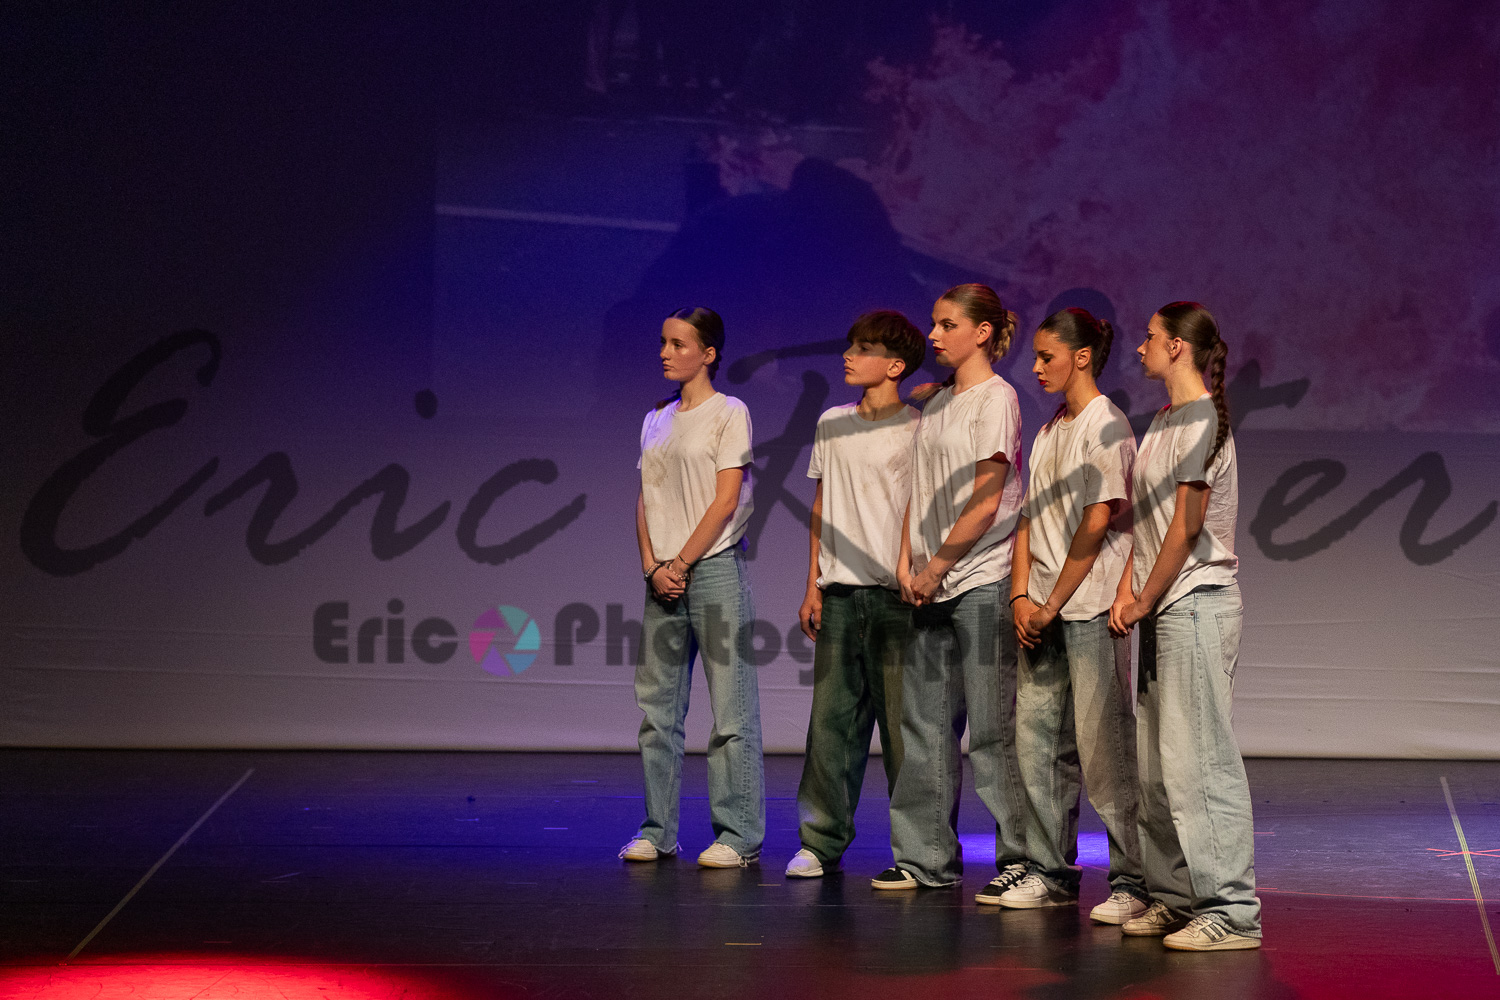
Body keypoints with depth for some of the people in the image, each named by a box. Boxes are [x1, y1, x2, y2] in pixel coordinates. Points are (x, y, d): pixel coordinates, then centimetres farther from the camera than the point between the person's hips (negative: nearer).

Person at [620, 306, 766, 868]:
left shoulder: (729, 413, -2)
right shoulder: (656, 421, 16)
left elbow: (725, 501, -8)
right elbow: (645, 500, 12)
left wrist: (681, 564, -10)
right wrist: (652, 566, -3)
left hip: (715, 569, -6)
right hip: (663, 575, 6)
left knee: (731, 708, -4)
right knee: (656, 706, 6)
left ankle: (738, 835, -1)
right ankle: (658, 830, 13)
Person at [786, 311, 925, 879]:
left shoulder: (916, 429, -2)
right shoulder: (832, 424, 14)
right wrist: (813, 586, 13)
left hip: (896, 594, -4)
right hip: (840, 593, 5)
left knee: (902, 720, -2)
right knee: (831, 716, 3)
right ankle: (821, 841, 9)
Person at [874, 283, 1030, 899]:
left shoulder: (996, 399, -8)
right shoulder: (936, 404, 16)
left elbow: (984, 505, -13)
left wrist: (936, 567, -9)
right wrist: (907, 561, 3)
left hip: (983, 582, -8)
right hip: (931, 589, 8)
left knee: (992, 728, -6)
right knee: (925, 721, 8)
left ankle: (1023, 858, 1)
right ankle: (927, 857, 15)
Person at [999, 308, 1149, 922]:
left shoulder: (1105, 424, -7)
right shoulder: (1048, 434, 18)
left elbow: (1097, 522, -13)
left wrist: (1054, 604, -12)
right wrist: (1021, 596, 1)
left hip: (1090, 607, -8)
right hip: (1042, 614, 8)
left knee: (1103, 746, -8)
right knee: (1036, 740, 7)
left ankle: (1134, 880, -2)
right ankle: (1052, 871, 16)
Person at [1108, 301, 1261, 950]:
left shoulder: (1201, 420, -11)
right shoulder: (1163, 422, 17)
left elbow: (1187, 525, -14)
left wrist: (1146, 600, -7)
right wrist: (1127, 588, 5)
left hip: (1197, 604, -10)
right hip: (1161, 609, 10)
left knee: (1196, 760, -12)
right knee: (1156, 765, 11)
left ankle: (1231, 911, -10)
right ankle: (1175, 898, 18)